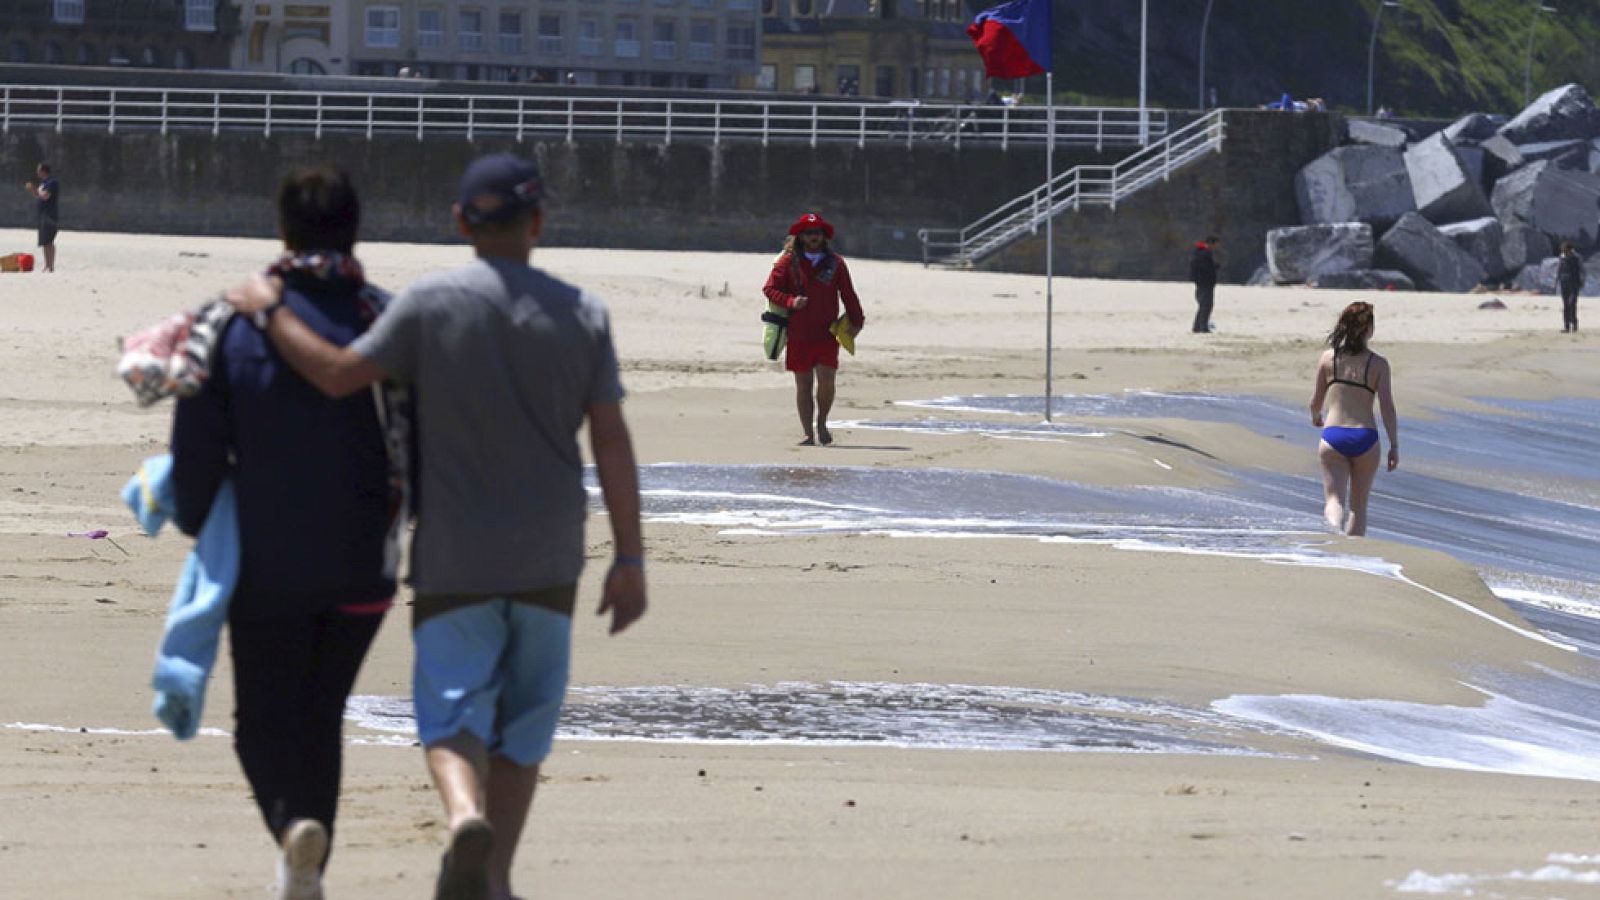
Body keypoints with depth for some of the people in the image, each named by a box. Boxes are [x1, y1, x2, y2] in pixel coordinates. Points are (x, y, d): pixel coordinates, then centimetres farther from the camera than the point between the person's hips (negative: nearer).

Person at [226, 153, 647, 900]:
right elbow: (611, 441, -2)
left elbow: (339, 374, -10)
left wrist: (270, 311, 5)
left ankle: (466, 813, -31)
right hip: (549, 557, 2)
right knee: (524, 722, 12)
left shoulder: (431, 303, -6)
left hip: (454, 557, -2)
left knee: (452, 711, -2)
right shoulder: (581, 314, 1)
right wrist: (630, 559, 1)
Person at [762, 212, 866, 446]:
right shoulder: (788, 262, 3)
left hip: (827, 334, 0)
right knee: (803, 385, 3)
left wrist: (856, 321, 6)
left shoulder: (835, 263, 7)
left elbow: (848, 294, 13)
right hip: (799, 335, 0)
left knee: (826, 380, -11)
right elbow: (769, 289, 2)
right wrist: (790, 301, -14)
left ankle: (822, 423, 14)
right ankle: (808, 434, 10)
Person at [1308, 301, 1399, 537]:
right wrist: (1394, 446, 1)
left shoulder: (1328, 358, 2)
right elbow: (1387, 407, -6)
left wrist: (1315, 417, 33)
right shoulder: (1378, 364, -3)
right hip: (1365, 438, 0)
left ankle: (1335, 528, -32)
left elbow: (1316, 401, 10)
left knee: (1334, 500, -2)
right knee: (1358, 506, 15)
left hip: (1333, 437, 0)